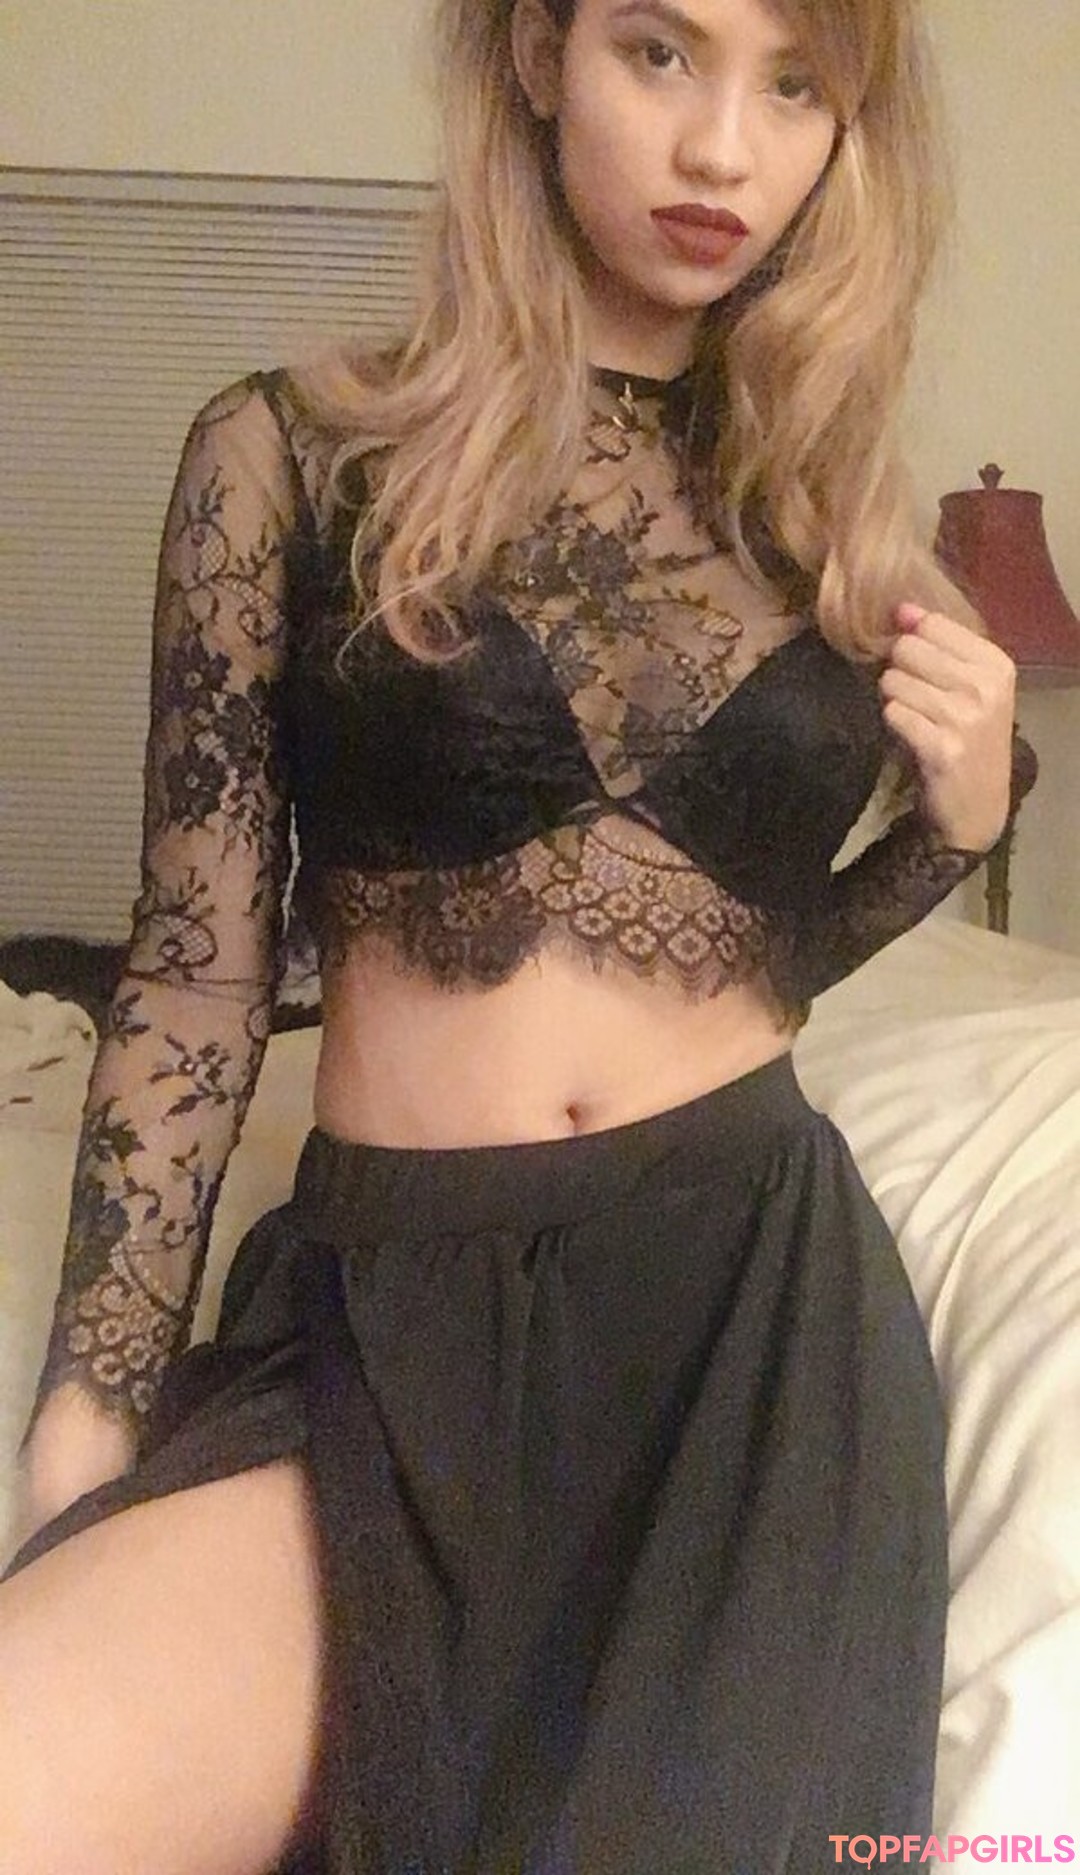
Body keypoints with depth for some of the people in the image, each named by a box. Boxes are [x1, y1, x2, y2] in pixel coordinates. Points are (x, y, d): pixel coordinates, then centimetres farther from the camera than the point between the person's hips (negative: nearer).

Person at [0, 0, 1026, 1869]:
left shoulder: (837, 518, 10)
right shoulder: (290, 454, 0)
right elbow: (195, 962, 0)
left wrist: (957, 821, 0)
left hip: (752, 1300, 3)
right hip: (383, 1317, -2)